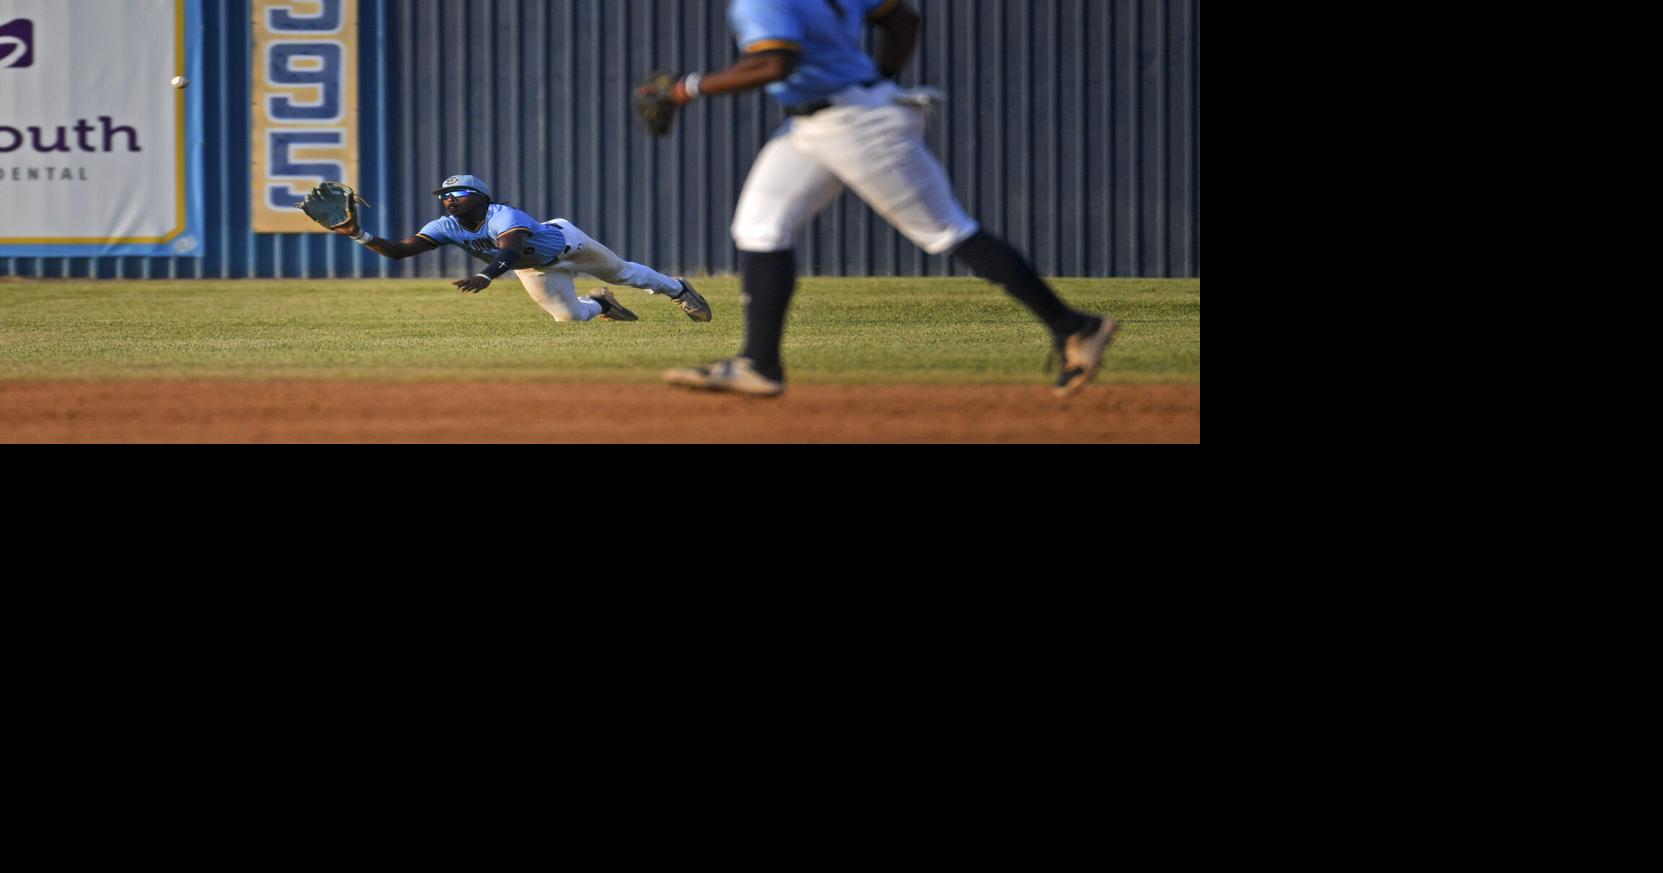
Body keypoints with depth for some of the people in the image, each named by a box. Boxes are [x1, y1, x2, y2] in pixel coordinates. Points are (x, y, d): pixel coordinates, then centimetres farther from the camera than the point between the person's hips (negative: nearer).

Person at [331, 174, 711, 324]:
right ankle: (599, 303, 40)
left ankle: (677, 288, 44)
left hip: (565, 240, -5)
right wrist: (359, 235, -47)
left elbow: (510, 250, -65)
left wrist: (486, 275, -84)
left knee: (622, 273, 17)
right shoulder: (447, 228, -26)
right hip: (535, 269, 5)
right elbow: (398, 250, -30)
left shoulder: (504, 216, -44)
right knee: (570, 315, 4)